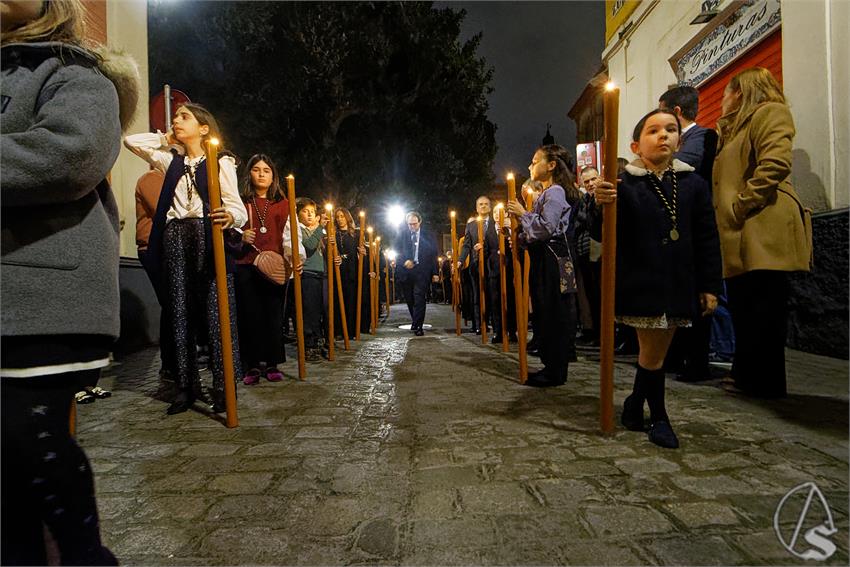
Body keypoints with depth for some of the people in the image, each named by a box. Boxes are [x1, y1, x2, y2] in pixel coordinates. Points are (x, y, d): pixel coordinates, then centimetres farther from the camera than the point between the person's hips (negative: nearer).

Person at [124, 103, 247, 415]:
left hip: (208, 235, -5)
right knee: (180, 312, 4)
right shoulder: (171, 160, 23)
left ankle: (222, 384, -1)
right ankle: (185, 385, 11)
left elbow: (237, 205, -7)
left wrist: (229, 216, -30)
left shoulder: (220, 161, 4)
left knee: (215, 310, -8)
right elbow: (131, 141, 27)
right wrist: (168, 139, 25)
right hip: (174, 237, 6)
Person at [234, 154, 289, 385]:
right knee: (249, 316, 0)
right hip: (246, 265, 0)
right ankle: (252, 365, 8)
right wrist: (240, 237, -11)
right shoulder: (241, 201, 13)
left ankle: (272, 364, 10)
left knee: (274, 314, 0)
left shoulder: (283, 203, 13)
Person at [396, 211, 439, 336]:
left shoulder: (428, 236, 5)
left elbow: (433, 254, 3)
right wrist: (404, 261, -13)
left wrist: (435, 273, -2)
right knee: (409, 299, 9)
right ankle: (415, 321, 27)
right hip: (405, 272, 2)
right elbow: (397, 252, 7)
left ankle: (417, 326, -4)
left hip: (421, 272, -2)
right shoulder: (402, 235, 7)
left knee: (419, 298, -8)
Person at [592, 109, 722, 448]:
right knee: (653, 351, 4)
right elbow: (602, 234, -8)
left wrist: (710, 286, 4)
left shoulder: (694, 185, 7)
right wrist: (601, 206, -28)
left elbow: (707, 239, 7)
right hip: (640, 283, -3)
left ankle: (635, 404, 32)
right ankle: (659, 417, 24)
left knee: (654, 350, 10)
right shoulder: (623, 185, -4)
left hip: (678, 283, 4)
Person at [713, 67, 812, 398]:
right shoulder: (733, 127, 29)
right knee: (743, 311, 12)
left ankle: (766, 384, 5)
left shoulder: (770, 112, 1)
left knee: (763, 312, -5)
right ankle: (747, 375, 22)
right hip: (739, 236, 9)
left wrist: (741, 206, -16)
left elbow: (775, 163, -16)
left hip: (763, 230, -9)